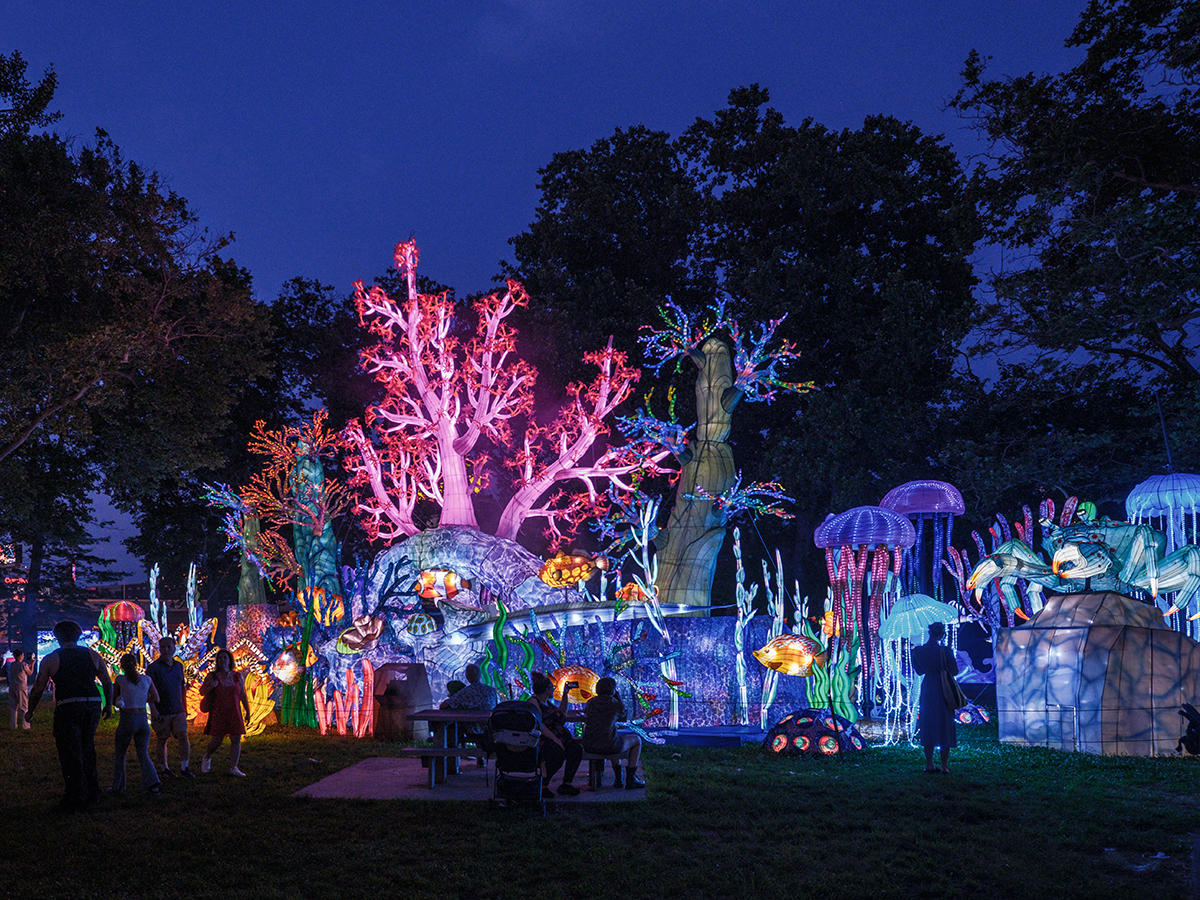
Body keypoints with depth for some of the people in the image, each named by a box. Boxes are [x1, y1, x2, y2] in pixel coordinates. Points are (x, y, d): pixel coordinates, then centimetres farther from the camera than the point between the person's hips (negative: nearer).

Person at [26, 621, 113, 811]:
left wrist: (30, 711, 17)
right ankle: (92, 793, 22)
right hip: (93, 706, 4)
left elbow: (38, 689, 4)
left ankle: (75, 799, 2)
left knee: (70, 754, 2)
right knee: (87, 750, 18)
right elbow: (108, 683, 12)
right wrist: (108, 705, 25)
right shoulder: (93, 655, 10)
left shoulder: (51, 659, 2)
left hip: (67, 708, -4)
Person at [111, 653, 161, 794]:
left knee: (120, 754, 14)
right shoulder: (147, 679, 2)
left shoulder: (120, 680, -5)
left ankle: (117, 787, 20)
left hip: (127, 719, -2)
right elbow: (156, 699, 9)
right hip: (143, 719, 2)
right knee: (143, 754, 7)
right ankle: (151, 782, -12)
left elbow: (113, 700, 5)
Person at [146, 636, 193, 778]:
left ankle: (184, 768, -2)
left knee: (183, 736, -8)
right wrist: (153, 710, -18)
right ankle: (165, 768, 19)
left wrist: (184, 707, 20)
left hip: (178, 711, 4)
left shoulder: (179, 666, 11)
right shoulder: (153, 667, -6)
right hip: (161, 712, -3)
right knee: (161, 740, 4)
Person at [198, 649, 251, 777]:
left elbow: (243, 695, 9)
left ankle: (233, 768, 3)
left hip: (234, 713, 3)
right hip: (218, 713, -3)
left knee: (236, 739, -4)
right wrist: (210, 687, -22)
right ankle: (207, 757, 30)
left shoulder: (237, 676, 5)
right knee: (216, 740, -2)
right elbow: (202, 692, -1)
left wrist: (248, 712, 9)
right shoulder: (212, 676, -2)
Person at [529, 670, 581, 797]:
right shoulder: (534, 702, -6)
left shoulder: (547, 702, 24)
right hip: (542, 739, -9)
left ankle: (566, 784, -19)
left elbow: (562, 714, 39)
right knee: (559, 752, -35)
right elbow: (538, 724, -19)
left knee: (576, 748, -17)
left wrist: (565, 694, 35)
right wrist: (554, 738, -25)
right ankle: (543, 785, -19)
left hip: (557, 737, 9)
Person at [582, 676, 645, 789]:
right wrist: (617, 696, 17)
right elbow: (624, 716, 17)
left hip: (588, 746, 6)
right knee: (636, 740, 22)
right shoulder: (617, 704, -6)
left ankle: (618, 778, 40)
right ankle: (630, 779, 23)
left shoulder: (591, 702, 6)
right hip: (607, 747, -6)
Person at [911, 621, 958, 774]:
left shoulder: (918, 651, -3)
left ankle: (929, 764, 13)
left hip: (927, 689, 3)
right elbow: (954, 671, -8)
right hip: (943, 689, -3)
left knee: (927, 725, 12)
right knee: (945, 726, 5)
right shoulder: (945, 651, -14)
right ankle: (945, 765, 5)